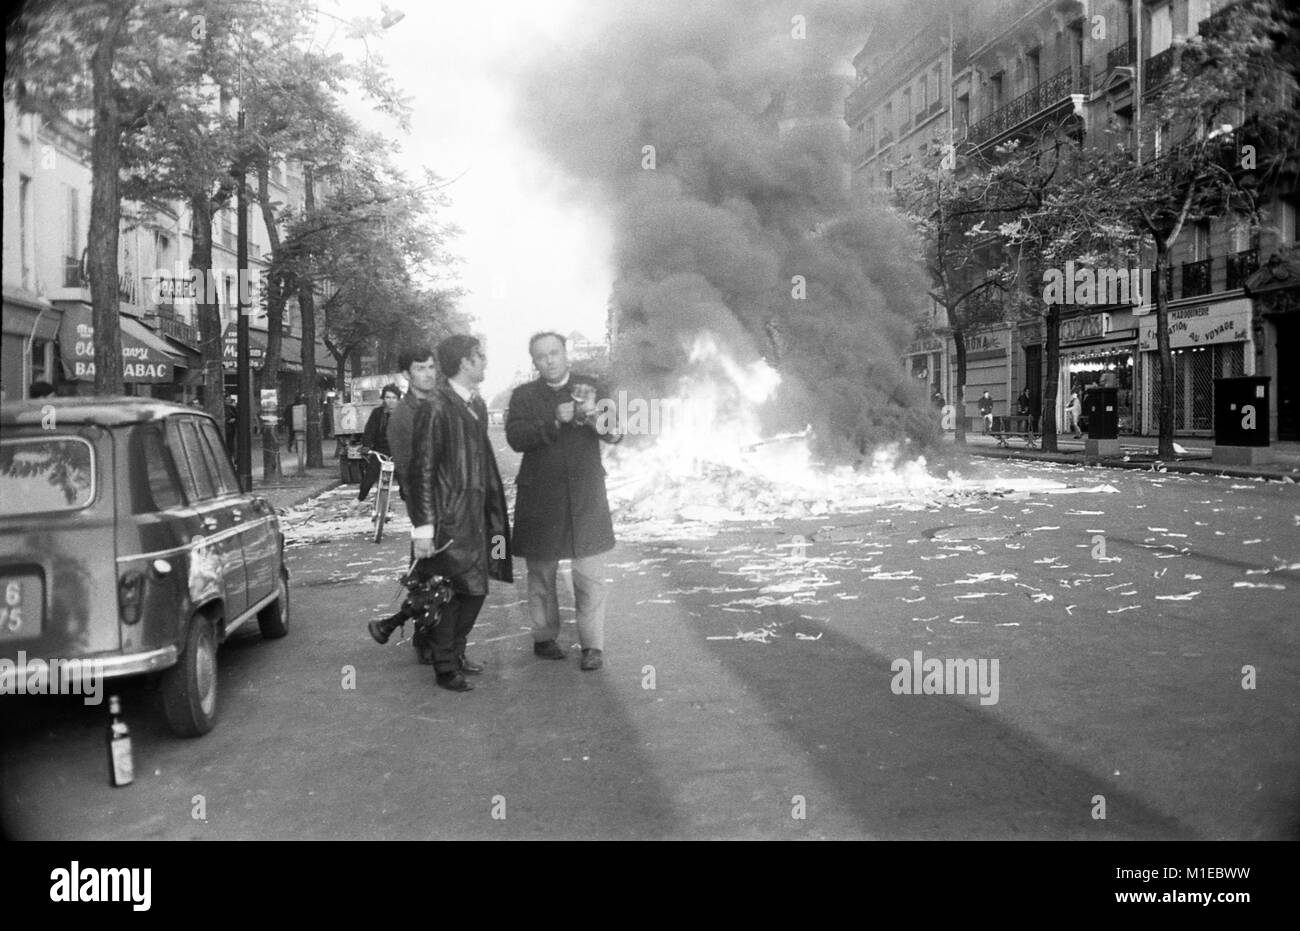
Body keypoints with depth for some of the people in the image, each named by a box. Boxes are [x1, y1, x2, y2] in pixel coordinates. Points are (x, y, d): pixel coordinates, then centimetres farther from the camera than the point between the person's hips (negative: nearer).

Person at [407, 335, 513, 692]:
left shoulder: (477, 404, 11)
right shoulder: (435, 407, -14)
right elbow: (421, 470, -16)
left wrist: (493, 512, 13)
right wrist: (423, 526, -18)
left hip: (476, 515, 8)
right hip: (448, 518, -8)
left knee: (475, 589, 13)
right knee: (451, 594, 1)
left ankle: (456, 652, 30)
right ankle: (445, 668, 14)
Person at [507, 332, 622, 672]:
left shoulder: (591, 387, 5)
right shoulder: (524, 395, 4)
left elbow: (616, 433, -2)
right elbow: (515, 438, -10)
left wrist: (597, 418, -25)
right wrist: (554, 420, -23)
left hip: (586, 496, 0)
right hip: (540, 498, 0)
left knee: (590, 574, -2)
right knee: (541, 573, 10)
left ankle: (592, 645, 7)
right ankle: (544, 637, 26)